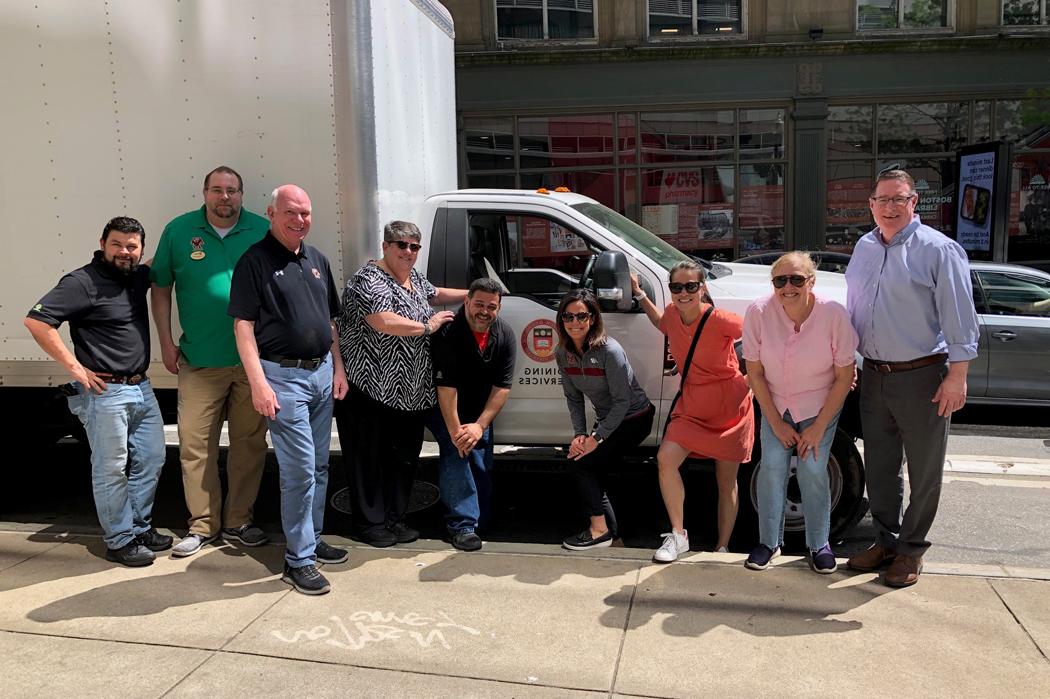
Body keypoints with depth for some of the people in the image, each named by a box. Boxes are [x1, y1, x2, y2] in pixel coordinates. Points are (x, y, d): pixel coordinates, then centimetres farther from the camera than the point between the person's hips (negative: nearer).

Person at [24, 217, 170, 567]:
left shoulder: (138, 277, 9)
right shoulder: (83, 282, -12)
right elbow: (36, 321, -18)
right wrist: (75, 367, -17)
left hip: (141, 388, 8)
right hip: (106, 392, -8)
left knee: (151, 459, 14)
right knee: (111, 469, 1)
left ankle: (140, 528, 28)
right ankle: (121, 541, 12)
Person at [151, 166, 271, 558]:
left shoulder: (263, 231, 2)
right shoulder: (179, 230, 3)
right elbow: (160, 288, 9)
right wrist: (166, 343, 4)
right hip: (199, 361, 0)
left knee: (250, 444, 7)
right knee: (194, 444, 1)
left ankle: (238, 522, 22)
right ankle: (203, 525, 16)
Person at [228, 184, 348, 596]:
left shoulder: (316, 259, 14)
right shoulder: (255, 261, -7)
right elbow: (243, 325, -11)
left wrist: (338, 368, 13)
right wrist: (258, 383, -18)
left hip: (322, 372, 7)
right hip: (283, 376, -7)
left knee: (319, 466, 14)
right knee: (300, 469, -6)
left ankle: (313, 540, 28)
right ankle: (298, 560, 5)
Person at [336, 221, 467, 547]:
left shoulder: (413, 276, 14)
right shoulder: (369, 279, -15)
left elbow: (434, 294, 34)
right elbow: (383, 322, -28)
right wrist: (428, 327, -17)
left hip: (409, 390, 9)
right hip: (369, 385, -9)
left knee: (404, 455, 13)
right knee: (370, 457, 0)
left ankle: (394, 518, 25)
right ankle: (370, 524, 12)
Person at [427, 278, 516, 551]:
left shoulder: (504, 334, -13)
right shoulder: (449, 332, -28)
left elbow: (502, 386, -14)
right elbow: (446, 386, -29)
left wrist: (480, 426, -22)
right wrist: (455, 431, -31)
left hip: (478, 409, 5)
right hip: (444, 406, -5)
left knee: (482, 464, -1)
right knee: (455, 452, -22)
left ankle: (480, 521, 16)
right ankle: (463, 524, -20)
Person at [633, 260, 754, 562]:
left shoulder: (719, 320, -22)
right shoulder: (673, 314, -4)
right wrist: (639, 294, 14)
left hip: (730, 406, -4)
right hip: (692, 405, 4)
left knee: (727, 481, 7)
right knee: (666, 458, -16)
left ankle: (722, 548, 21)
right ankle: (678, 535, -1)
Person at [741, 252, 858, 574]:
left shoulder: (834, 315, -23)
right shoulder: (758, 313, -21)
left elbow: (844, 378, -13)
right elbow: (755, 373, -10)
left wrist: (819, 427, -13)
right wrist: (776, 423, -10)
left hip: (821, 406, -1)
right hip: (774, 404, 1)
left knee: (813, 468, -10)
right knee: (772, 464, -11)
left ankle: (819, 544, 10)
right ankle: (769, 541, 6)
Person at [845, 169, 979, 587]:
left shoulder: (938, 249, -9)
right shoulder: (864, 248, 10)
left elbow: (959, 318, -11)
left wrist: (957, 377, -15)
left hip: (922, 378, -6)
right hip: (874, 376, 6)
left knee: (923, 470, 6)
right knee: (879, 466, 13)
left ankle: (911, 549, 21)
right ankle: (886, 541, 28)